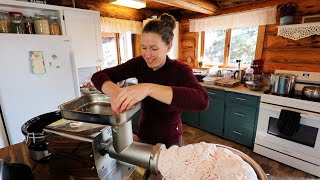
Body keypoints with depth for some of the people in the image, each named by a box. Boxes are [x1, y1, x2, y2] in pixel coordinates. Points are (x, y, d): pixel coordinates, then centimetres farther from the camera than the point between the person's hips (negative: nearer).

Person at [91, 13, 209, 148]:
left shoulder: (180, 70, -21)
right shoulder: (139, 64, -11)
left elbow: (202, 100, -41)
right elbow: (98, 76, -13)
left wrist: (149, 88, -49)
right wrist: (114, 90, -36)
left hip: (169, 141, -3)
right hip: (143, 136, 4)